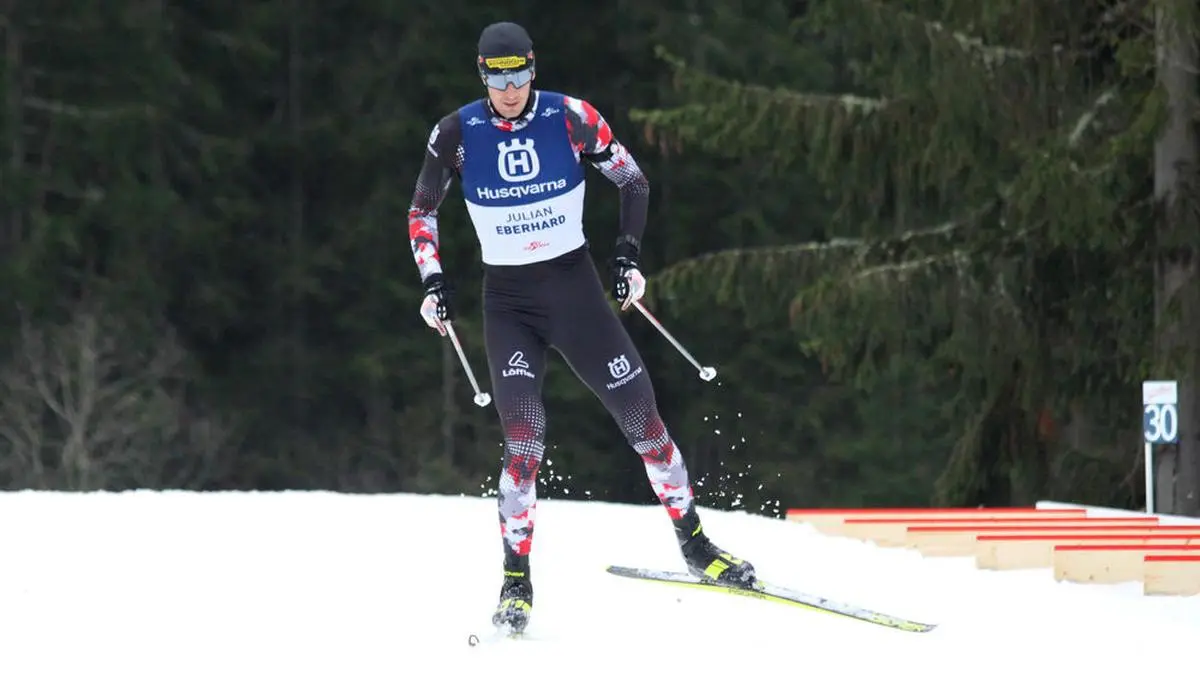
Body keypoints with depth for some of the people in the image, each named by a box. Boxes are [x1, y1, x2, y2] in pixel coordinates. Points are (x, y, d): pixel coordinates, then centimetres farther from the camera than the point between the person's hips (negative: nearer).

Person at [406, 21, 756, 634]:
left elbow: (633, 181, 6)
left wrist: (629, 256, -2)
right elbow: (422, 212, 8)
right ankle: (516, 583, -11)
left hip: (576, 289, 1)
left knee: (642, 415, 1)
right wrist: (433, 281, -3)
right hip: (507, 303, -1)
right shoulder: (456, 134, -7)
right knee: (524, 432, -18)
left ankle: (694, 545, 18)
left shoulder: (571, 119, -8)